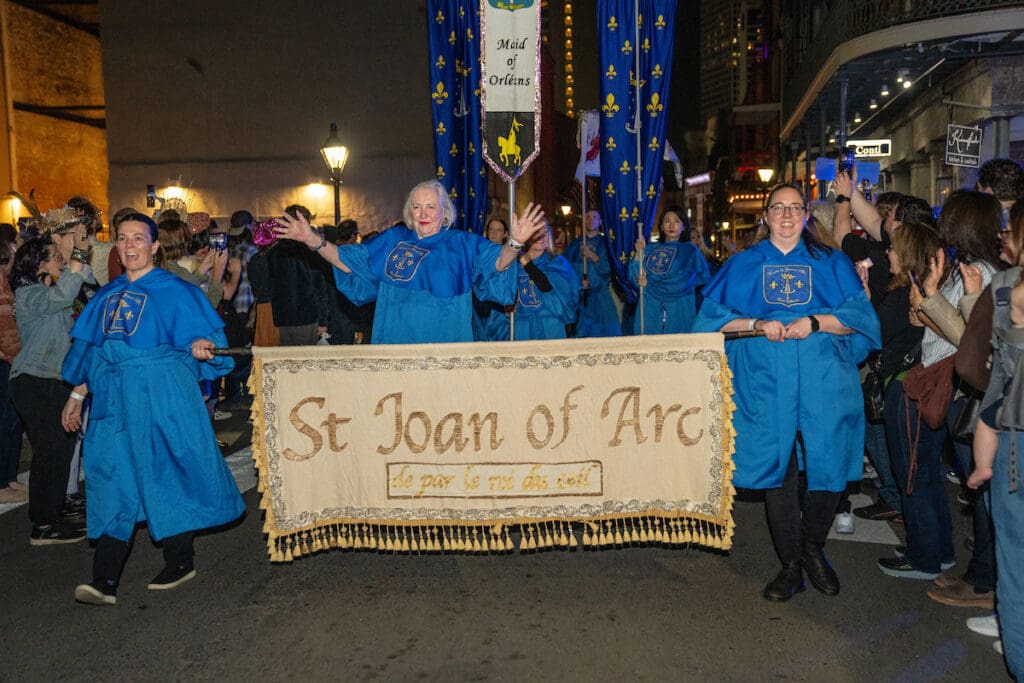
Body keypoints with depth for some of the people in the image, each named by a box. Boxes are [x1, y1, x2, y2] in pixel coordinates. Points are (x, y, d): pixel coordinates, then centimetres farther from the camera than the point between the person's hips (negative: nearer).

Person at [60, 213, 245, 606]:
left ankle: (180, 563, 19)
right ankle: (104, 583, 4)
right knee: (113, 484, 2)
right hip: (115, 401, 6)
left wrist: (201, 348, -30)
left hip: (162, 400, -5)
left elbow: (205, 336, -8)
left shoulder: (175, 291, -3)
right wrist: (77, 394, 19)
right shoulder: (107, 296, 15)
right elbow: (88, 348, 21)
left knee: (168, 478, 2)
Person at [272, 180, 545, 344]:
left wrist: (514, 244, -33)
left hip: (445, 347, -2)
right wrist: (313, 240, 1)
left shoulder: (463, 243, 2)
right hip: (396, 343, 2)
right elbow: (348, 259, 12)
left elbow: (496, 261, -13)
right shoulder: (391, 240, 10)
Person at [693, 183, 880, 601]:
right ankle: (791, 566, 15)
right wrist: (757, 324, -12)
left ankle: (813, 549, 24)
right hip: (767, 383, 0)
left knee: (828, 468, -3)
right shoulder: (742, 265, 11)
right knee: (777, 469, 1)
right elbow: (714, 319, 4)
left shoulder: (831, 265, 12)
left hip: (824, 380, 1)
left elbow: (860, 316, 3)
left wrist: (814, 322, -13)